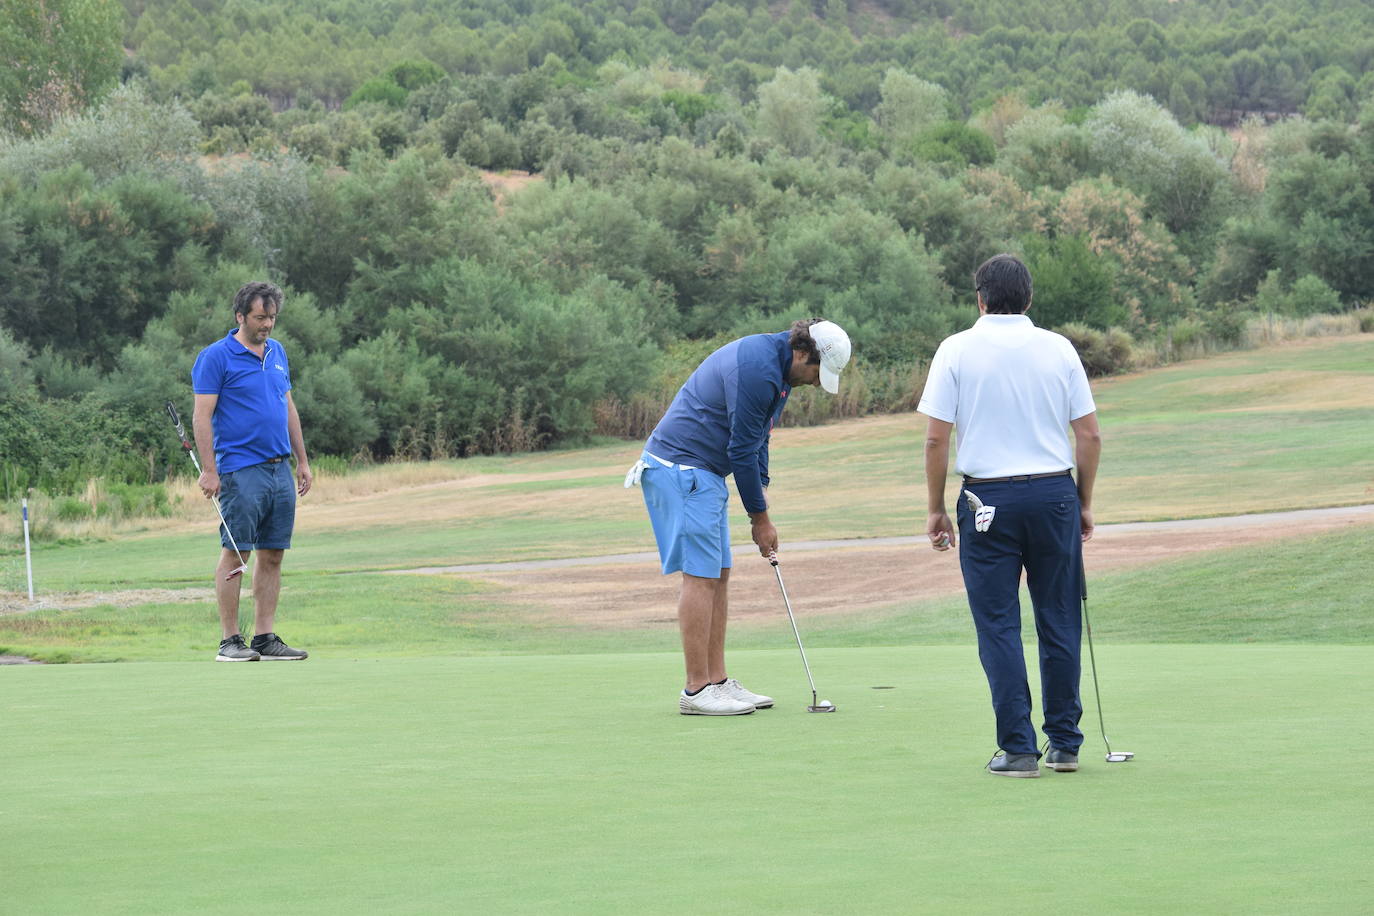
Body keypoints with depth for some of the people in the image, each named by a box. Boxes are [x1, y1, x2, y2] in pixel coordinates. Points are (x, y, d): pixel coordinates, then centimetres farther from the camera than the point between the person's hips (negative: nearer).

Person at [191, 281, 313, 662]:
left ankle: (265, 638, 8)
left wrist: (302, 460, 17)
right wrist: (209, 470, -16)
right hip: (241, 470, -7)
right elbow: (202, 416, -10)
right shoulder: (216, 357, -7)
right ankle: (230, 641, -3)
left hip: (280, 469, 7)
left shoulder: (278, 353, 15)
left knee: (272, 555, 5)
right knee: (235, 553, -5)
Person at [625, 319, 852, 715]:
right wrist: (760, 517, -7)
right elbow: (742, 449, -18)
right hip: (681, 469, -11)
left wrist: (760, 513, 14)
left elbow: (755, 441, 18)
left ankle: (717, 682, 13)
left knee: (718, 575, 10)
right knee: (700, 575, -9)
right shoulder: (758, 369, -22)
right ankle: (696, 690, -6)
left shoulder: (773, 365, 12)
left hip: (700, 473, 11)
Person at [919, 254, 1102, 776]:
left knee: (999, 626, 2)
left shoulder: (956, 351, -4)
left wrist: (936, 510, 3)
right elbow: (1089, 435, 3)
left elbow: (936, 439, -7)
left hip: (988, 499, -2)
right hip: (1055, 493, 2)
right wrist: (1084, 504, 14)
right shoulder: (1058, 349, 3)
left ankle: (1018, 748, -1)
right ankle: (1064, 744, 13)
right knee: (1059, 623, 10)